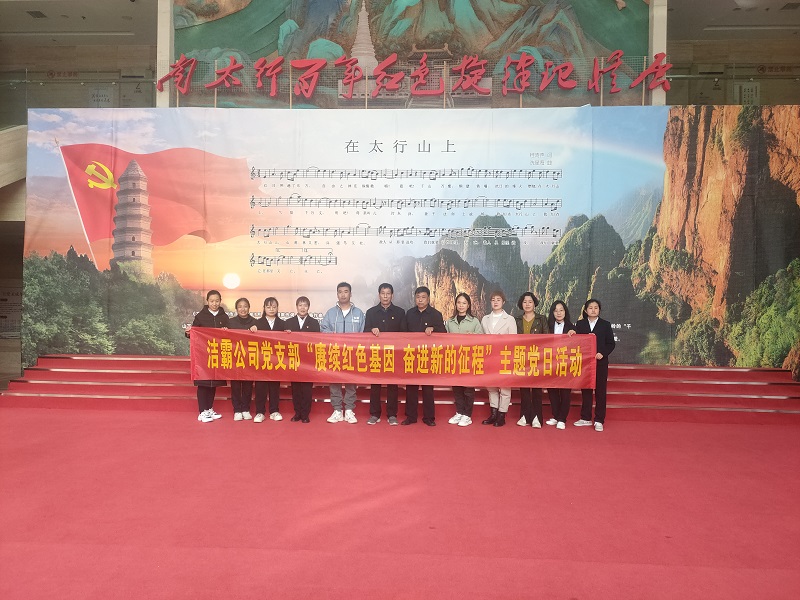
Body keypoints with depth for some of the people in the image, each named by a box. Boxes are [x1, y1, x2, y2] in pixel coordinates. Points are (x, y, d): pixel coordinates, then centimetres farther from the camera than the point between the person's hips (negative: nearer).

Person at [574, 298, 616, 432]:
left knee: (600, 390, 1)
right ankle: (585, 418, 17)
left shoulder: (605, 325, 4)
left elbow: (611, 343, 1)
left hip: (600, 362, -1)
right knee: (585, 390, 7)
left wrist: (603, 353, -13)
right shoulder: (580, 324, 7)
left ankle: (599, 420, 7)